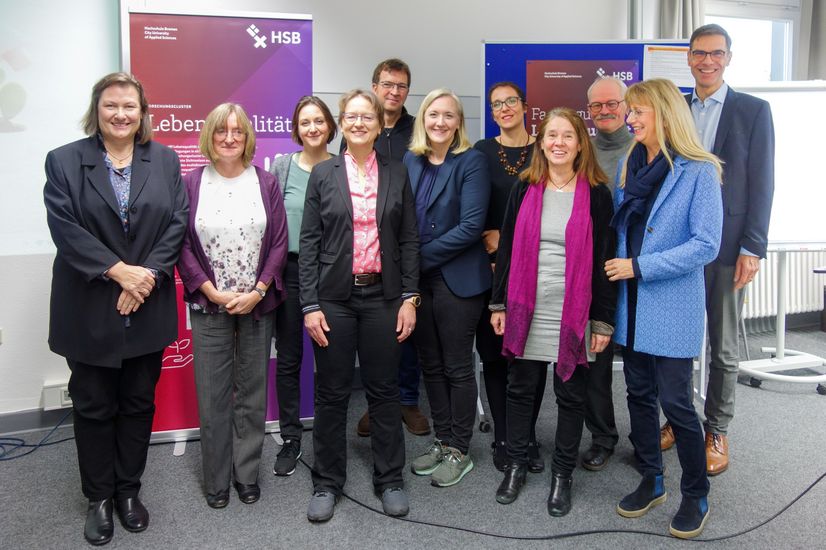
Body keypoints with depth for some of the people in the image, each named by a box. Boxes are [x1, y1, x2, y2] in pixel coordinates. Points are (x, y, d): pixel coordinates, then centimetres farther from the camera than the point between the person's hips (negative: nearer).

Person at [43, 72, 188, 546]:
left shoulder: (165, 160, 5)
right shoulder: (64, 160, 0)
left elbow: (178, 223, -2)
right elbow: (65, 227, -10)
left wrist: (147, 275, -13)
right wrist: (118, 271, -17)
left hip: (148, 309, 2)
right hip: (90, 310, -1)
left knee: (139, 403, 12)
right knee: (94, 407, 10)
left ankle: (129, 491, 29)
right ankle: (99, 499, 25)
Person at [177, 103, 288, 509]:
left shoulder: (266, 183, 2)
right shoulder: (191, 183, 0)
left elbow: (279, 243, -1)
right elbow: (183, 245, -3)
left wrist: (257, 292, -11)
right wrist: (213, 292, -11)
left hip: (257, 304, 1)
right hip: (208, 305, -1)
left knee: (252, 391, 8)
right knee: (212, 394, 4)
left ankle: (247, 474, 22)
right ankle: (215, 479, 20)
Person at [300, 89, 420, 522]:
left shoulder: (397, 174, 5)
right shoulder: (323, 173, 2)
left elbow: (409, 240, 5)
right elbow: (309, 242, -1)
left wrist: (409, 298, -2)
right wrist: (310, 304, -7)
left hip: (382, 296, 1)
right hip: (334, 296, 0)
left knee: (383, 389, 9)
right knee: (331, 392, 7)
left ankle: (389, 478, 24)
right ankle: (327, 482, 22)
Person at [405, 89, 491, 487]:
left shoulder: (471, 161, -8)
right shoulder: (410, 160, 7)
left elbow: (471, 226, -16)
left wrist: (422, 256, -14)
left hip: (457, 278, -5)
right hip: (417, 278, 5)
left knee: (457, 368, 5)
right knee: (430, 365, 13)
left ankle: (459, 451, 18)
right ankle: (441, 441, 28)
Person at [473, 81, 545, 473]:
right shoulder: (482, 152, 8)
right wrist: (495, 244, -7)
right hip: (492, 264, 1)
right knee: (495, 352, 3)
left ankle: (528, 437, 14)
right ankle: (502, 438, 15)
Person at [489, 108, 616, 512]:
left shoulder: (596, 194, -3)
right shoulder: (524, 189, 5)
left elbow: (605, 259, -3)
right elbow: (506, 248, 8)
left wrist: (603, 320, -5)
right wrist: (499, 303, 5)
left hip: (573, 312, -2)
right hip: (526, 310, 2)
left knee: (571, 395, 8)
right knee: (520, 389, 11)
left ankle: (562, 474, 24)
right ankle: (516, 465, 28)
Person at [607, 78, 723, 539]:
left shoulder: (698, 172, -10)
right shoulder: (629, 167, 8)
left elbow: (706, 245, -15)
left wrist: (640, 267, -17)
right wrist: (615, 267, -2)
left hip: (672, 307, -6)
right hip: (631, 303, 6)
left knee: (675, 401, -1)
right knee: (640, 394, 13)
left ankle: (696, 496, 19)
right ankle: (652, 482, 30)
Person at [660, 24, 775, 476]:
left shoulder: (753, 111, 0)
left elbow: (761, 184, -4)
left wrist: (752, 247, -10)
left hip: (726, 247, -2)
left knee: (723, 346, 8)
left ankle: (716, 431, 22)